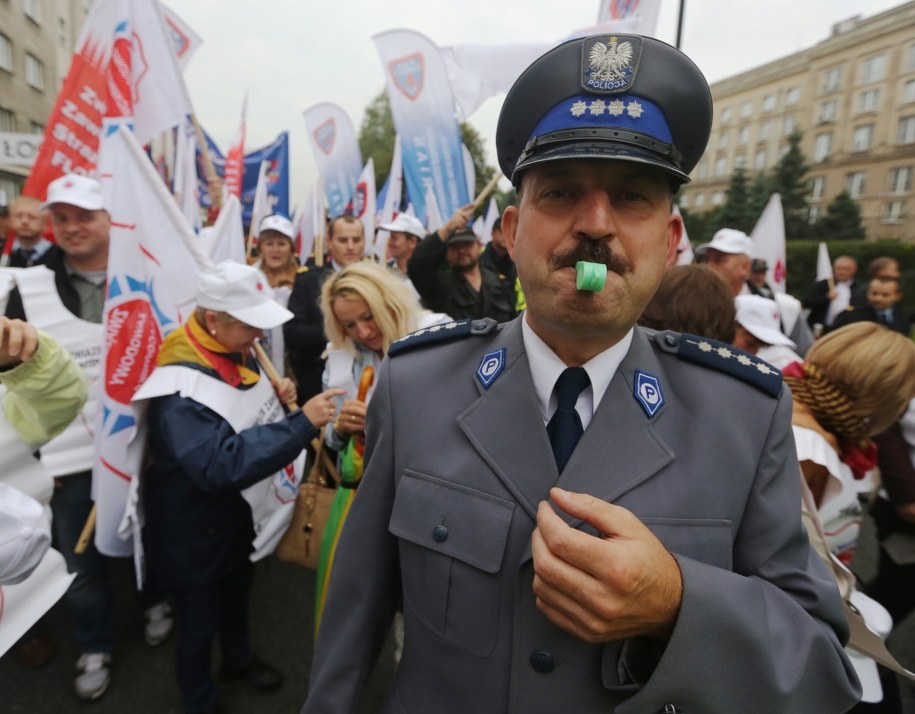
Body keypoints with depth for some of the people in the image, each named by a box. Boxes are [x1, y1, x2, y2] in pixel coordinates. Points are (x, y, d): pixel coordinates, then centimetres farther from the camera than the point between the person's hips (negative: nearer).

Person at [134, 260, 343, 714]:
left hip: (236, 508, 8)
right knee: (200, 616, 15)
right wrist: (303, 424, -42)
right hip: (195, 524, -8)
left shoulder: (237, 352, -6)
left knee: (237, 588, 28)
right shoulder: (181, 384, -33)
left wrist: (275, 395, -11)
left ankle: (237, 659, 55)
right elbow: (221, 463, -40)